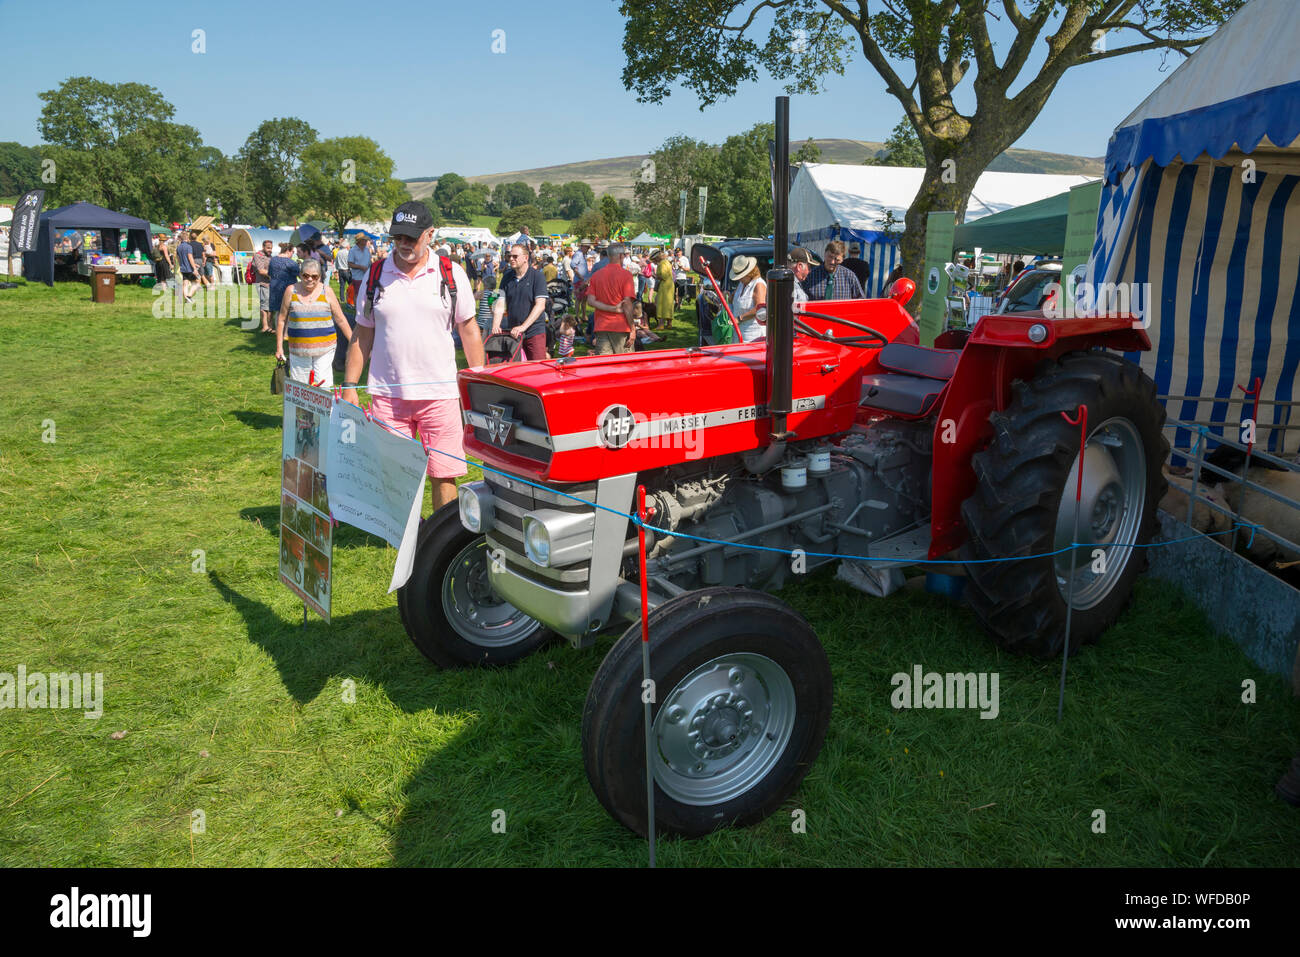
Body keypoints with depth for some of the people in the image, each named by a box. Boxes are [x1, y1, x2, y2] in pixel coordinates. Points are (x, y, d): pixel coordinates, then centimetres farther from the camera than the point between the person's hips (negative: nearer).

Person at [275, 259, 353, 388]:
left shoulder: (326, 292, 1)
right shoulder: (291, 291, 2)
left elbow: (340, 320, 5)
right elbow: (282, 320, 9)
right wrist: (279, 347, 8)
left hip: (324, 349, -1)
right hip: (298, 349, 1)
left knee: (322, 386, -4)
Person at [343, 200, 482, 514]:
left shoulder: (452, 275, 3)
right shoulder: (375, 277, 7)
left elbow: (469, 329, 7)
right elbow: (362, 335, 12)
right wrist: (349, 386, 7)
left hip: (440, 393, -1)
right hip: (387, 393, 2)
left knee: (444, 474, 0)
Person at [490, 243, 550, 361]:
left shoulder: (537, 276, -4)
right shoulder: (507, 278, 10)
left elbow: (540, 306, -13)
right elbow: (500, 305, 5)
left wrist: (523, 327, -22)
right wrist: (495, 325, -13)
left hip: (534, 332, -4)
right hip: (511, 332, 4)